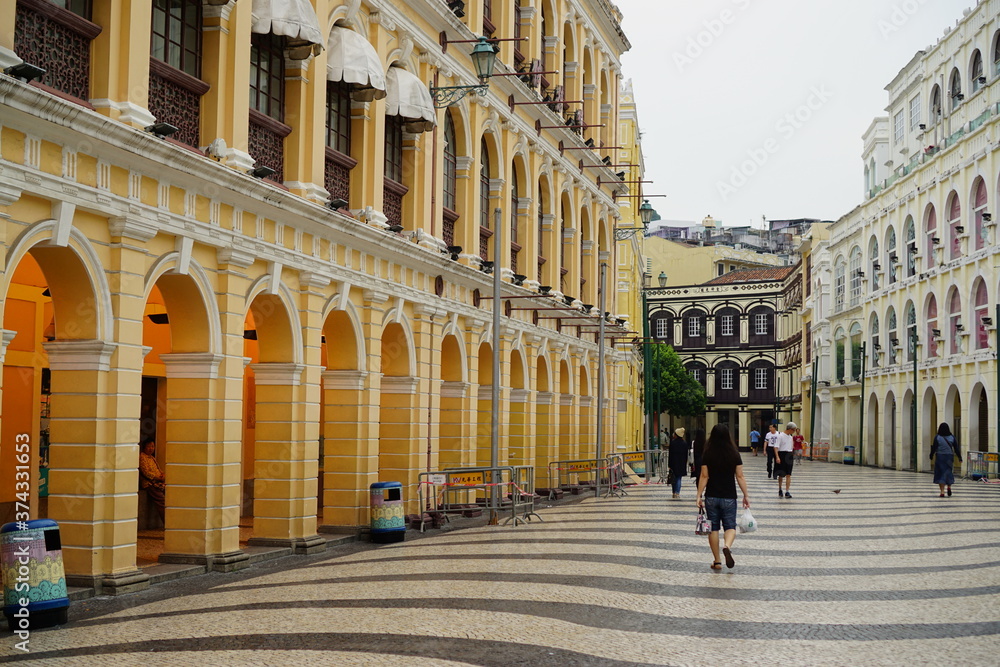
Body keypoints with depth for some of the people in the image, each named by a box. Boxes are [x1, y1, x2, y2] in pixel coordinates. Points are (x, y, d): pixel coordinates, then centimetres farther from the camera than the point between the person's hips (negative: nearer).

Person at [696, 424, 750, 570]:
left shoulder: (707, 454, -6)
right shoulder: (734, 454, -4)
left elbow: (704, 477, -7)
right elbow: (740, 477, -3)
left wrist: (699, 496, -2)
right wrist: (746, 495, 6)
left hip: (711, 497, 0)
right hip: (729, 497, 0)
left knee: (713, 528, 9)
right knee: (730, 526, 9)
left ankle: (717, 561, 11)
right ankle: (727, 546, -23)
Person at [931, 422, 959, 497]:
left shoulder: (937, 437, -7)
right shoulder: (952, 437, 0)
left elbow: (934, 448, -7)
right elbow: (956, 448, 1)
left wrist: (931, 455, 6)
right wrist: (959, 457, 9)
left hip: (940, 457, -2)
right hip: (949, 457, 2)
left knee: (940, 473, 3)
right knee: (948, 472, 18)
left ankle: (942, 492, -2)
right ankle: (949, 487, 0)